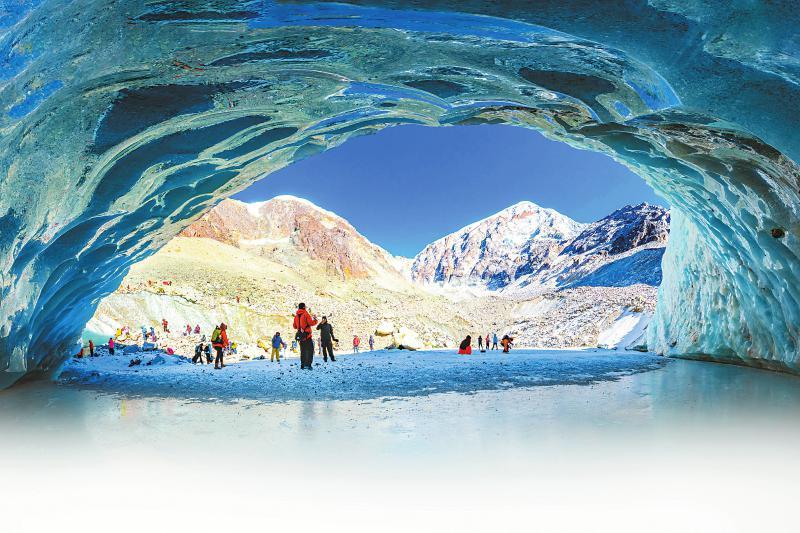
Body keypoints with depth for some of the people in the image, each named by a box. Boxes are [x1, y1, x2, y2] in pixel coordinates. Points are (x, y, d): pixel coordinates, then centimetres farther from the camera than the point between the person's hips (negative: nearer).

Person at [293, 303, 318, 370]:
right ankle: (308, 364, -17)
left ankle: (302, 364, 12)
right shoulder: (306, 314, -10)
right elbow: (311, 323, -17)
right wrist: (315, 320, 1)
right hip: (307, 335, -6)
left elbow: (295, 326, 15)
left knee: (303, 350, 14)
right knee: (310, 350, -5)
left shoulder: (296, 316, 9)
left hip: (300, 336, 6)